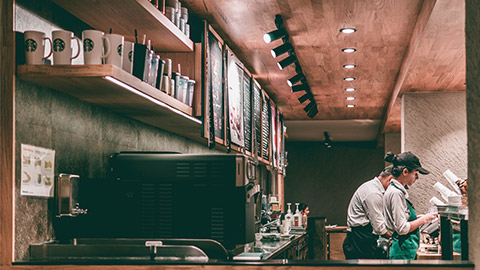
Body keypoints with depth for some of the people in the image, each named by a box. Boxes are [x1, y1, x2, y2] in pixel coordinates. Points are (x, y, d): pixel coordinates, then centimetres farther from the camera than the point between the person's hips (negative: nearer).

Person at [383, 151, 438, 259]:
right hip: (403, 251, -10)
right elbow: (402, 228, -20)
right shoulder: (396, 193, -17)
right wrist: (423, 219, -10)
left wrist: (421, 218, 14)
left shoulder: (399, 191, 14)